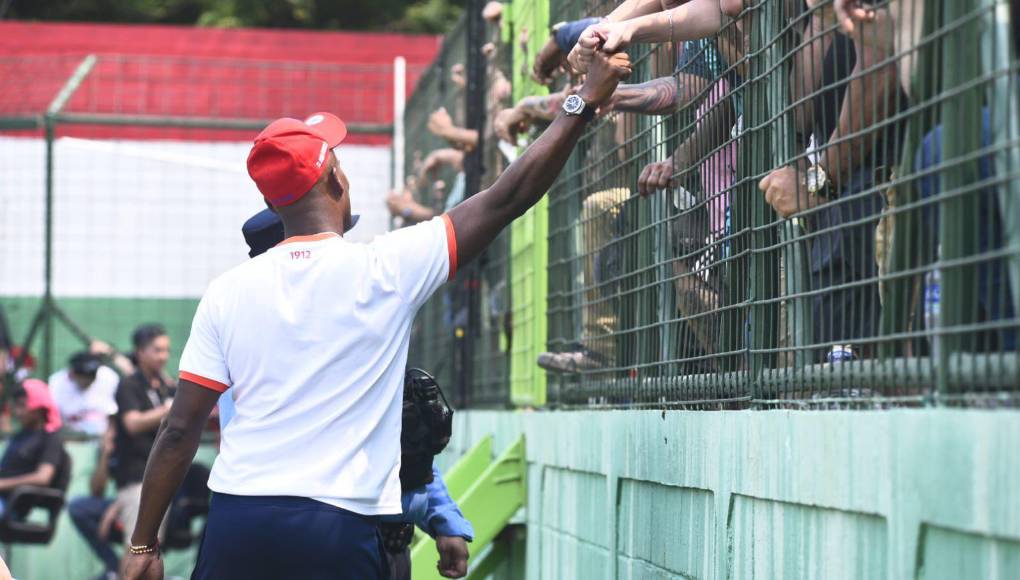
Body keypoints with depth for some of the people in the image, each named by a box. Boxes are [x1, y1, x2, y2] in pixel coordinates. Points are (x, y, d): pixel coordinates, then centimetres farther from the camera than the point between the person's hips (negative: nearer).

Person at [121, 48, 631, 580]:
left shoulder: (228, 292, 4)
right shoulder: (387, 270, -3)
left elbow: (180, 431, 3)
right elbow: (507, 198, 2)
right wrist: (586, 102, 12)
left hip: (235, 522, 3)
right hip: (338, 531, -3)